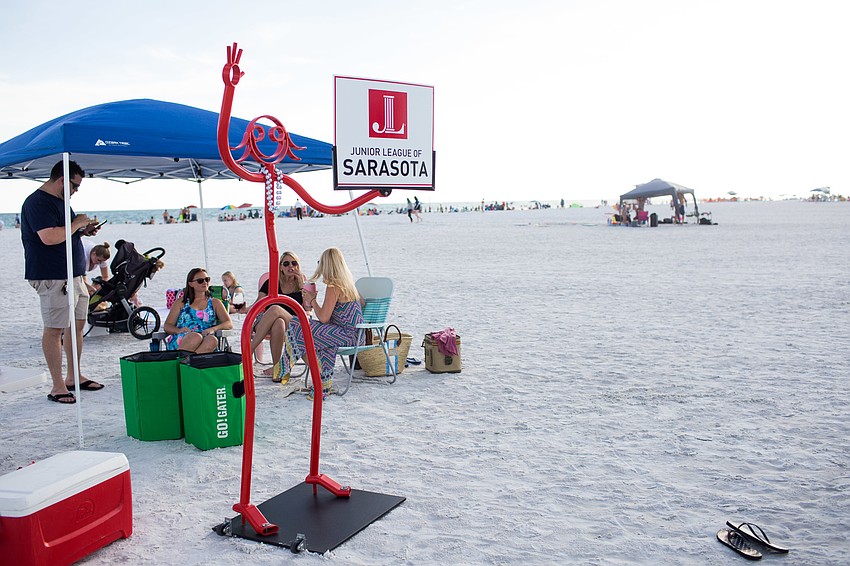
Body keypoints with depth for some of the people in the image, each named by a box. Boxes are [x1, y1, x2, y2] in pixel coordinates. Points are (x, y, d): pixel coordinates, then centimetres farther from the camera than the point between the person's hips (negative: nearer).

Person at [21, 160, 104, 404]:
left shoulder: (59, 201, 18)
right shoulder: (38, 202, -13)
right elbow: (49, 237, -26)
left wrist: (83, 230, 11)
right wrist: (77, 224, -14)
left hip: (73, 274, 10)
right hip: (52, 277, -10)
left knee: (77, 324, 14)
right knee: (54, 329, -6)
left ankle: (74, 376, 25)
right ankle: (57, 386, -1)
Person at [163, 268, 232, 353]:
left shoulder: (215, 303, 23)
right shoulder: (181, 303, 22)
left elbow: (229, 324, 11)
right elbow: (167, 326, 14)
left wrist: (213, 329, -11)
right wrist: (179, 330, -10)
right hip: (180, 342, -1)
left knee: (212, 340, -38)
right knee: (196, 337, -38)